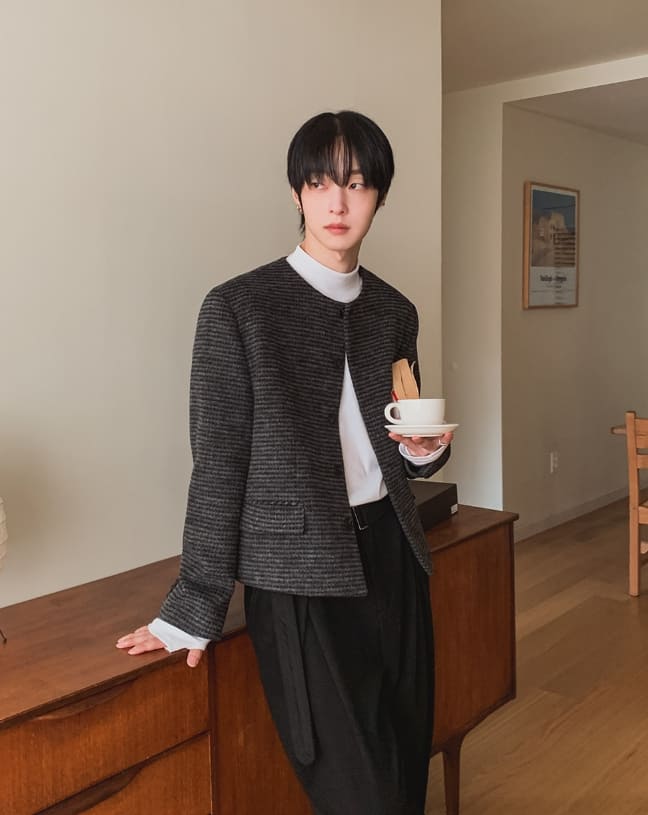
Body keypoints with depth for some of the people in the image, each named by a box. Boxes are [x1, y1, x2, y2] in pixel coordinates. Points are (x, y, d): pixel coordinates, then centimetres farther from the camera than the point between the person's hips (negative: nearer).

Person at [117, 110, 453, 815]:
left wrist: (424, 450, -4)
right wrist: (194, 610, -6)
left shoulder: (394, 312, 9)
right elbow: (218, 465, -7)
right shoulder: (238, 308, -8)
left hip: (391, 554, 6)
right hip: (299, 574, -5)